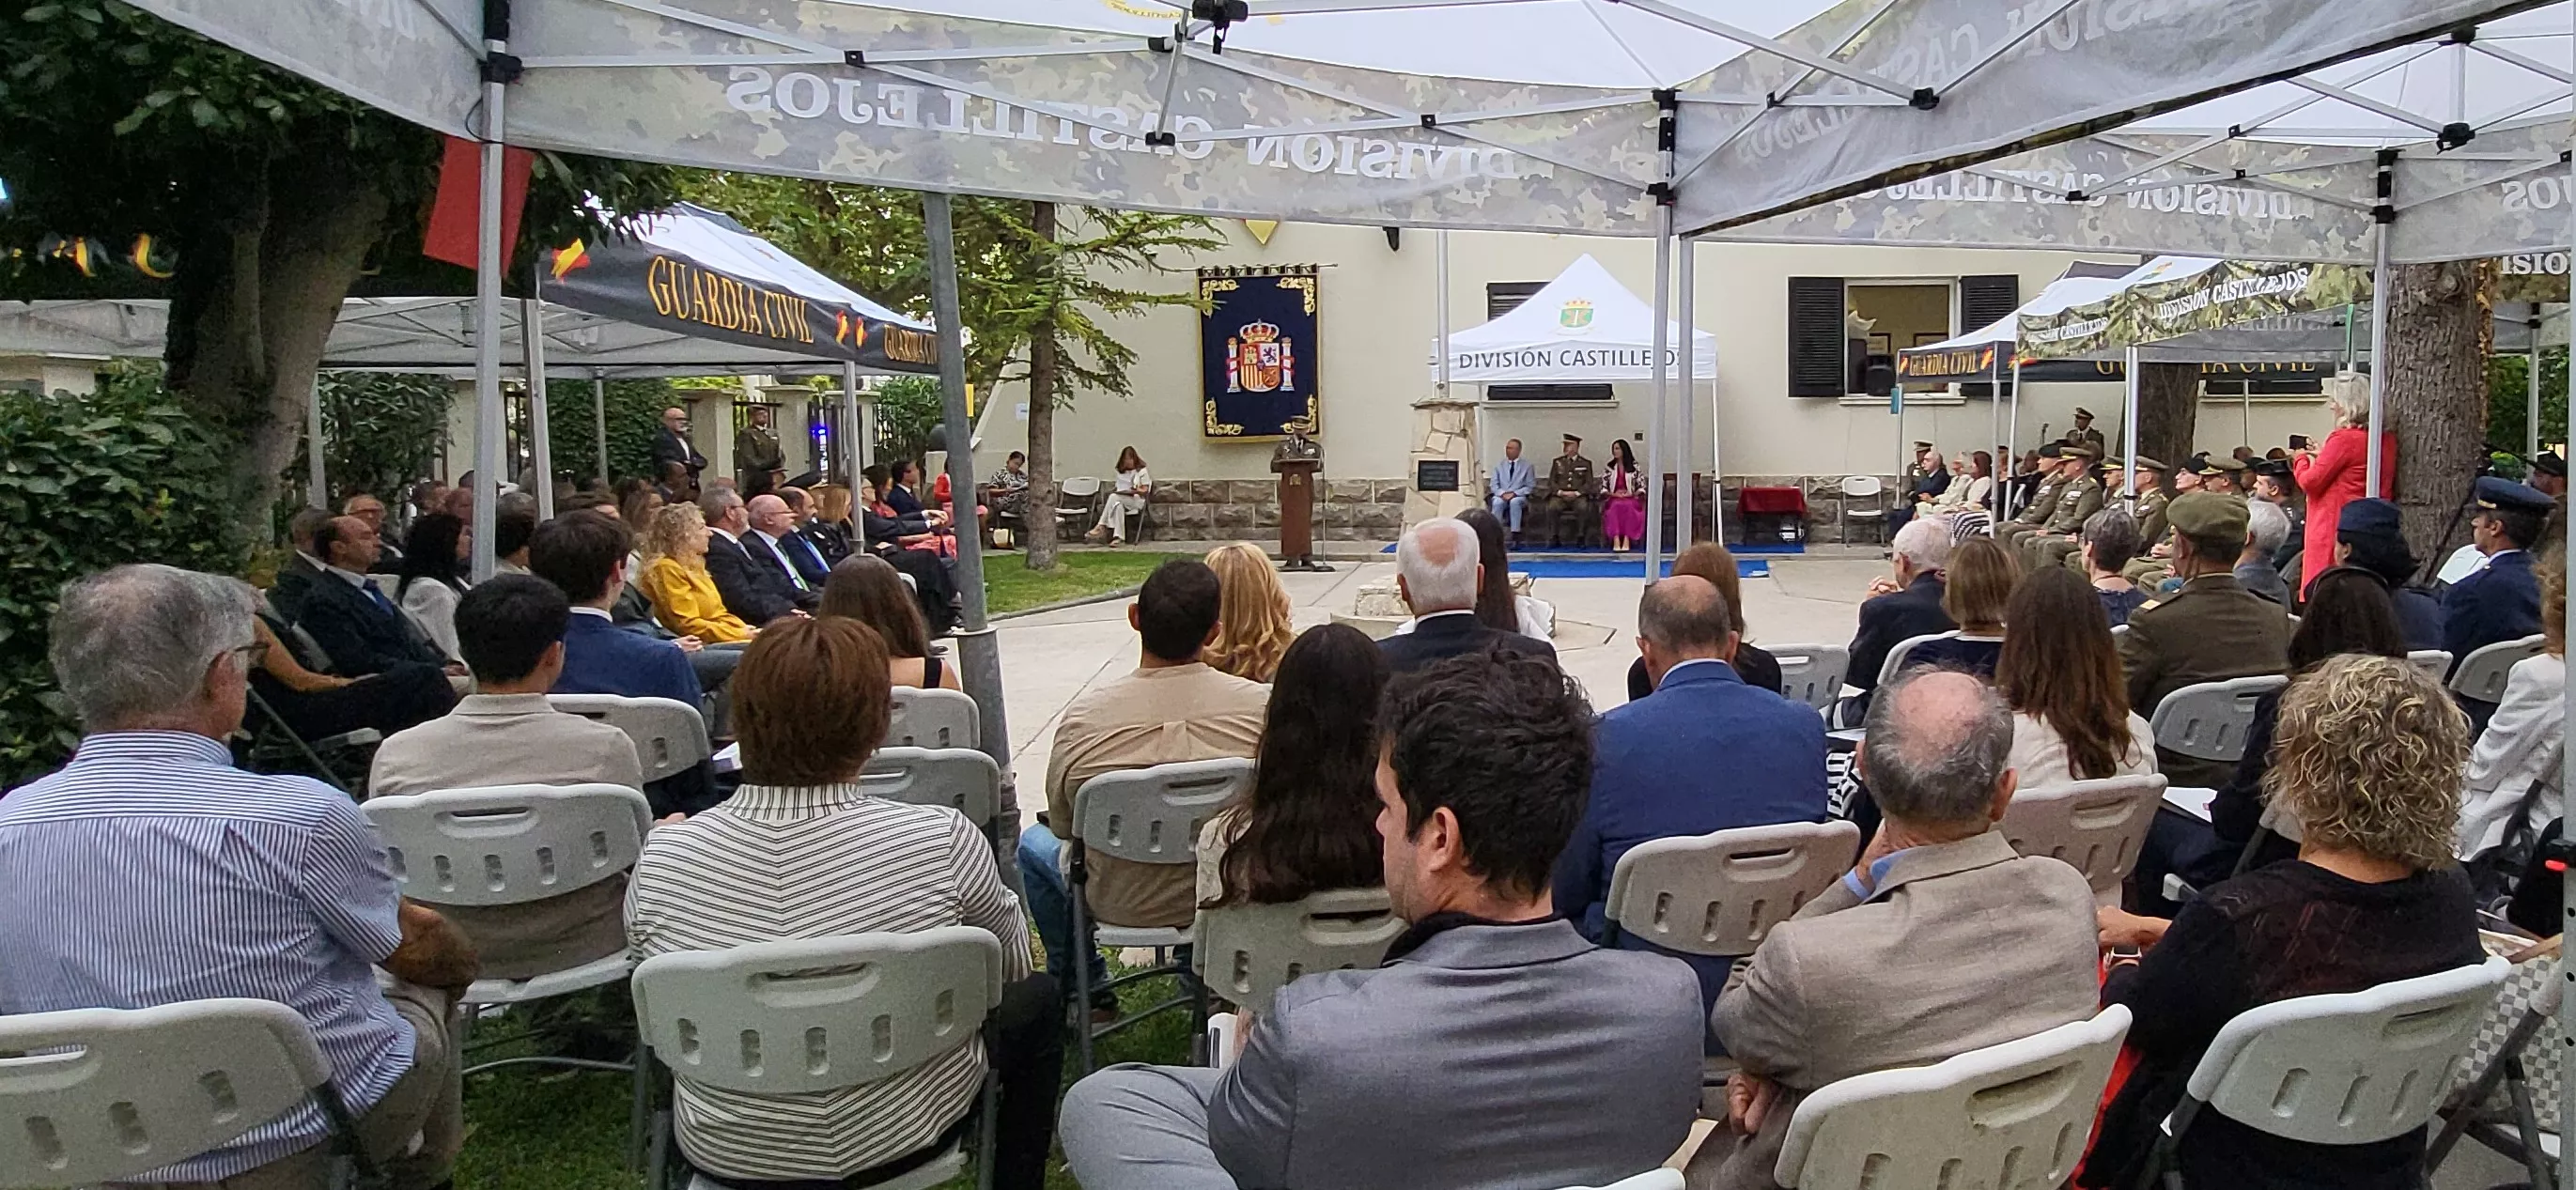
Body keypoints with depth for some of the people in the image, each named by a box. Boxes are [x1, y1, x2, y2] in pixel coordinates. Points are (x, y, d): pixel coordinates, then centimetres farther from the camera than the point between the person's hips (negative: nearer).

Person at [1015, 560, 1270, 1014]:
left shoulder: (1083, 717, -24)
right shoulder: (1262, 704, -23)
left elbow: (1063, 826, -7)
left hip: (1120, 904, -1)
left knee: (1033, 842, 29)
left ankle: (1084, 986, 38)